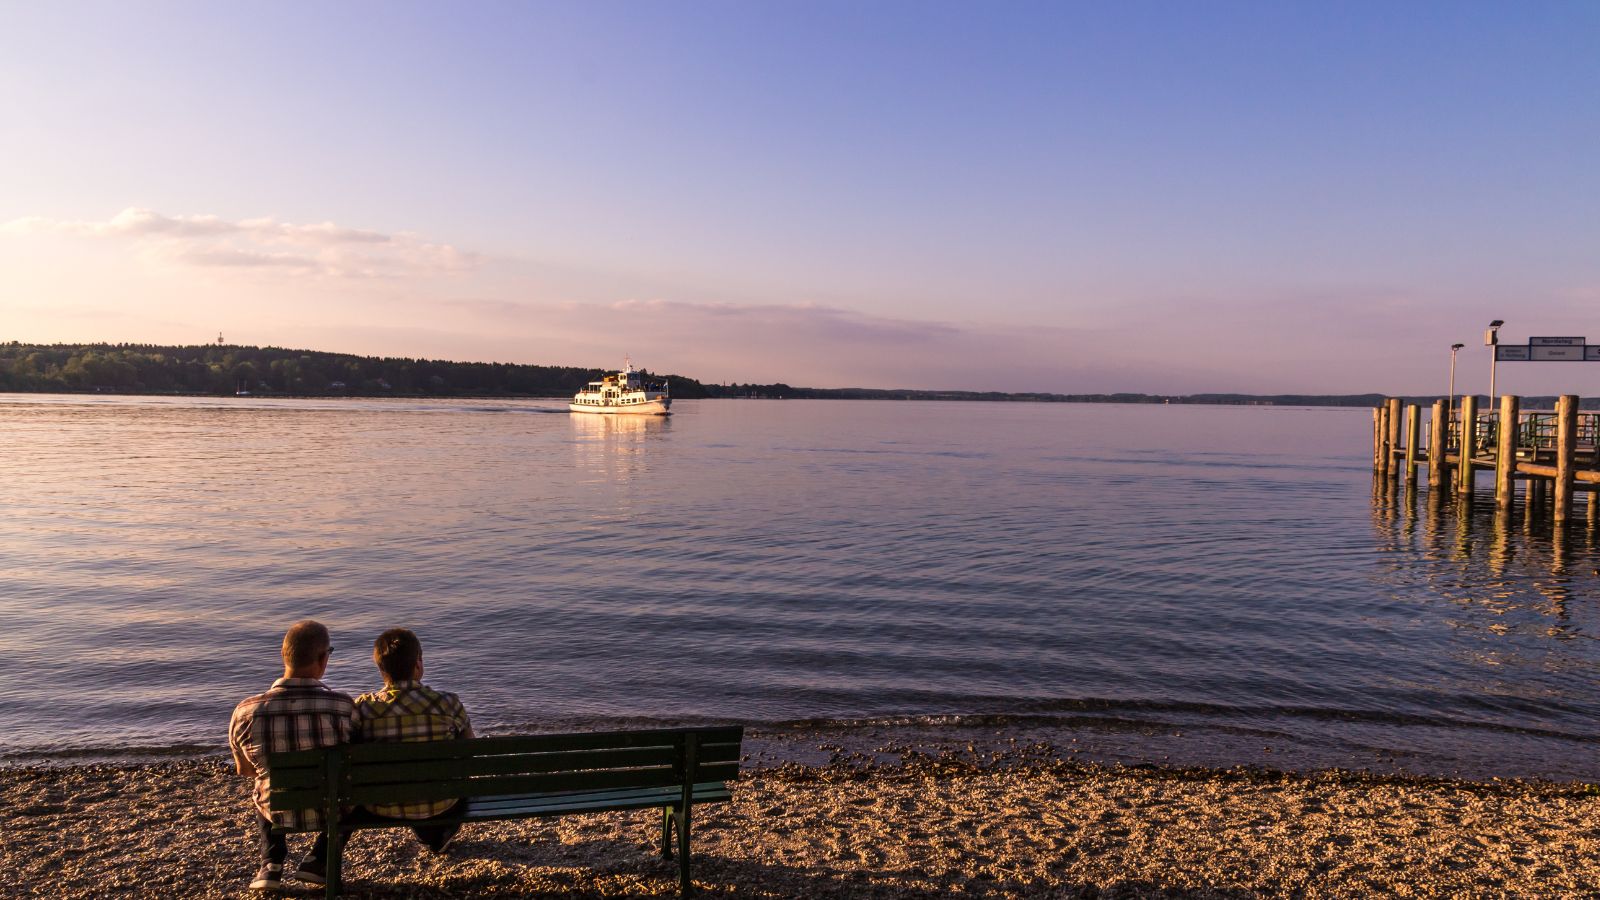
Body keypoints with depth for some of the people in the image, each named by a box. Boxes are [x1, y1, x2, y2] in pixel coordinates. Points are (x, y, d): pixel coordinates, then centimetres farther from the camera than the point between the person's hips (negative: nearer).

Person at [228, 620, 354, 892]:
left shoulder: (245, 712, -18)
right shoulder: (344, 706, -24)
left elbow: (244, 770, 2)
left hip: (279, 812, 2)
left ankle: (271, 864, 24)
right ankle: (318, 860, 21)